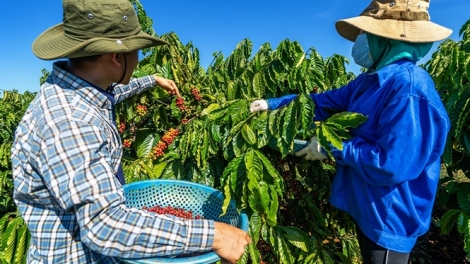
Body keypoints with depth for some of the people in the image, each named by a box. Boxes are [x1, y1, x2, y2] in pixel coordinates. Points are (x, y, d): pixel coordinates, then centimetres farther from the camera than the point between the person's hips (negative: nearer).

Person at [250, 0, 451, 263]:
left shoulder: (410, 88, -28)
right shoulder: (370, 81, 1)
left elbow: (393, 165, -32)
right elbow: (325, 101, 8)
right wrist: (273, 103, 5)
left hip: (389, 217, -8)